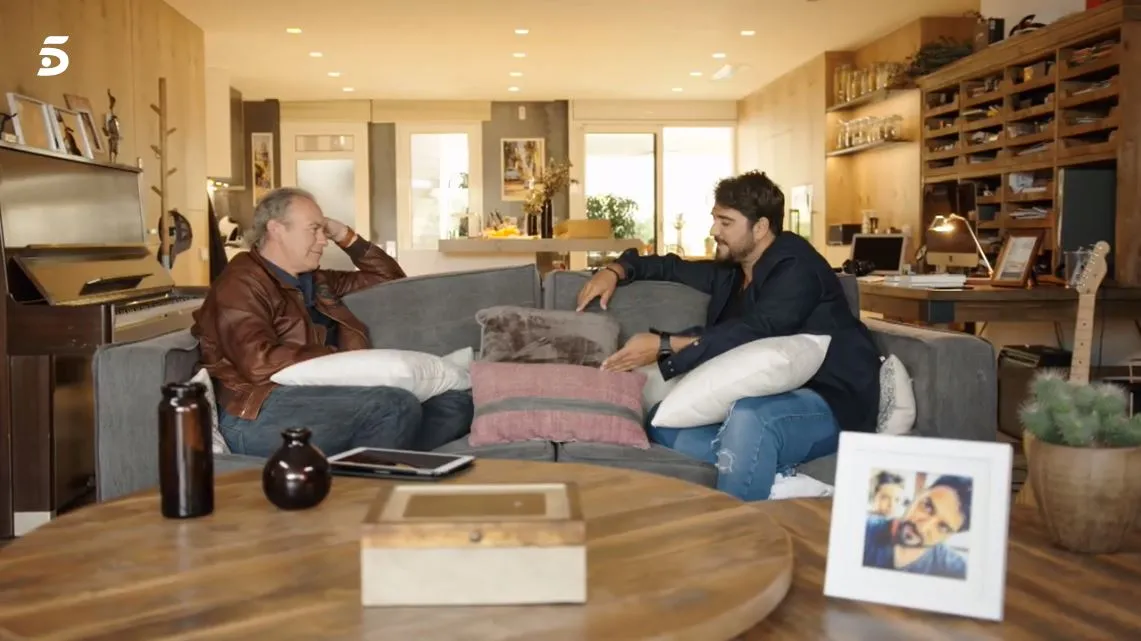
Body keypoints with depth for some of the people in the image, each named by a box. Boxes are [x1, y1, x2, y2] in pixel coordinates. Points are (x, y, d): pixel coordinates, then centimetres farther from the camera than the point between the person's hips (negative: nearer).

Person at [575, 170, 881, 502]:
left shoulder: (797, 268, -11)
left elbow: (751, 333, -25)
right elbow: (672, 266, 28)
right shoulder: (731, 272, 16)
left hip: (831, 401, -8)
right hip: (770, 401, 8)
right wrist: (616, 270, 9)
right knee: (663, 424, -17)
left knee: (748, 417, -41)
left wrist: (664, 346, -26)